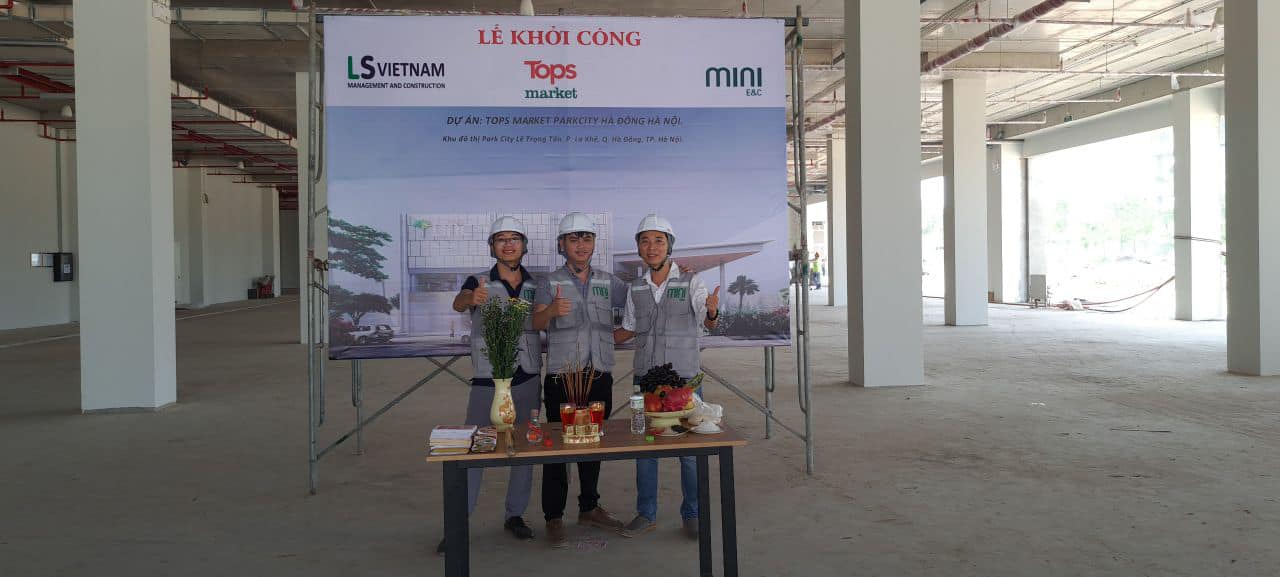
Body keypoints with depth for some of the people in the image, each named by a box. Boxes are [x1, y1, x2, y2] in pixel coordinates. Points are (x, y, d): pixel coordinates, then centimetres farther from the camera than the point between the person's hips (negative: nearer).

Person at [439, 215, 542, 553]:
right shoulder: (479, 283, -3)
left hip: (527, 378, 3)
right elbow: (458, 304, -25)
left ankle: (515, 515, 22)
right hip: (487, 379, -3)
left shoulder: (535, 285, 7)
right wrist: (472, 299, -47)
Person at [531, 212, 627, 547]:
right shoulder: (550, 283, -1)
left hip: (600, 376, 4)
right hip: (561, 377, -4)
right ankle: (553, 517, 7)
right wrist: (552, 310, -38)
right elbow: (536, 322, -15)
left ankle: (589, 508, 27)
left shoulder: (607, 282, 10)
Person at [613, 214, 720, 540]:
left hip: (684, 378, -3)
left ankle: (691, 515, 16)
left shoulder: (689, 283, -3)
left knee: (690, 450, 1)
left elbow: (708, 323, -9)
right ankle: (646, 515, 20)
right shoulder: (636, 289, 8)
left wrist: (713, 312, -31)